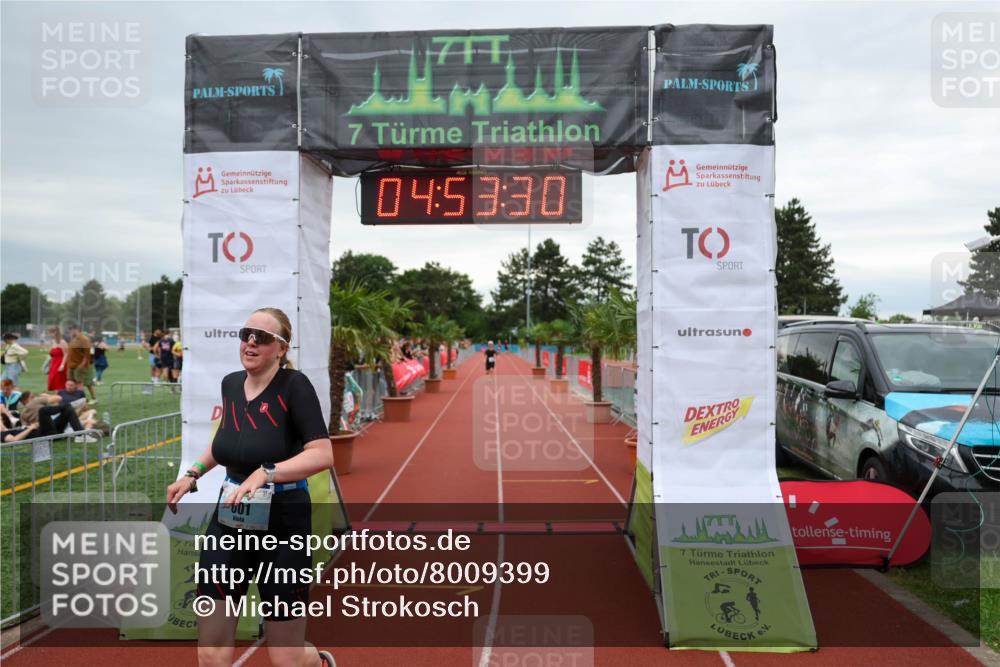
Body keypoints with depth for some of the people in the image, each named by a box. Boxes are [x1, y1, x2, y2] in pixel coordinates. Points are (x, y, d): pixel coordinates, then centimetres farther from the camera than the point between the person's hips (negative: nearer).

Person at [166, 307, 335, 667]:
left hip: (283, 525, -5)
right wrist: (192, 475, 13)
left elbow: (323, 455, -25)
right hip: (228, 521, 5)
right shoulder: (230, 383, 3)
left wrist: (264, 474, -33)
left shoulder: (294, 385, -15)